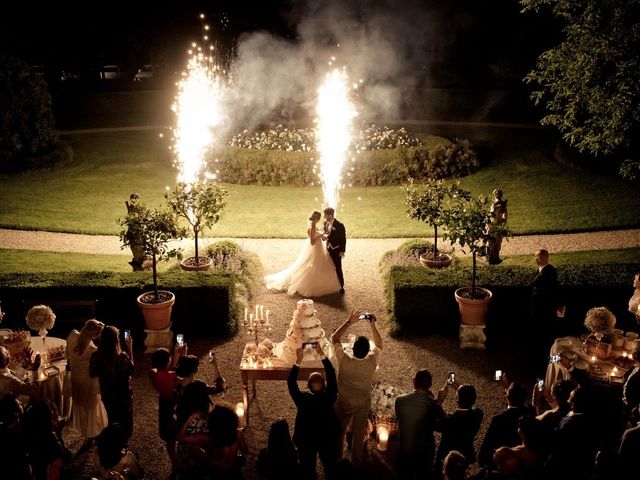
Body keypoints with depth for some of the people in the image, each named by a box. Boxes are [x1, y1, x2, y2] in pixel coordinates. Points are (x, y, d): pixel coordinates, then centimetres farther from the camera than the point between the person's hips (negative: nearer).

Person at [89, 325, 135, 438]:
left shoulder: (96, 356, -17)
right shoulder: (122, 357, -28)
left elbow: (92, 374, -4)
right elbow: (130, 369, -9)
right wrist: (129, 347, -10)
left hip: (106, 395, 4)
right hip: (123, 395, -4)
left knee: (112, 421, 27)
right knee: (124, 423, 18)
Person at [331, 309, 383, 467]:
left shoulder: (344, 360, -31)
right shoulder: (372, 362, -28)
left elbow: (335, 338, -15)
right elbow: (379, 344, -7)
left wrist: (349, 322, -19)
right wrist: (372, 325, -10)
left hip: (344, 402, 0)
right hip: (363, 403, 1)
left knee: (339, 432, 22)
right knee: (359, 433, 21)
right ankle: (356, 462, 38)